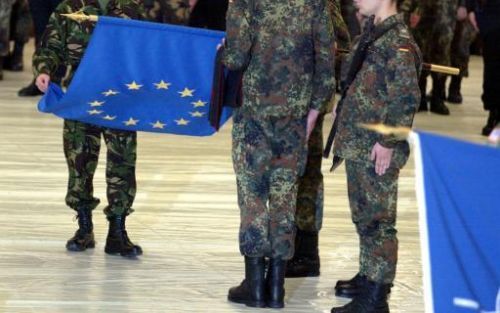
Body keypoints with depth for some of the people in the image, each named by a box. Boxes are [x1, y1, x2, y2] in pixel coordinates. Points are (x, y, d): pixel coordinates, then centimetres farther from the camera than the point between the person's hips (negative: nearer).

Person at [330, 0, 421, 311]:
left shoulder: (398, 43, -18)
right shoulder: (372, 34, 12)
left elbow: (407, 98, -22)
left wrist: (388, 143, -21)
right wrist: (345, 109, 19)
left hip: (376, 152, -10)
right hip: (358, 146, 10)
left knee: (377, 221, -6)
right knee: (363, 217, 20)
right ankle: (368, 277, 34)